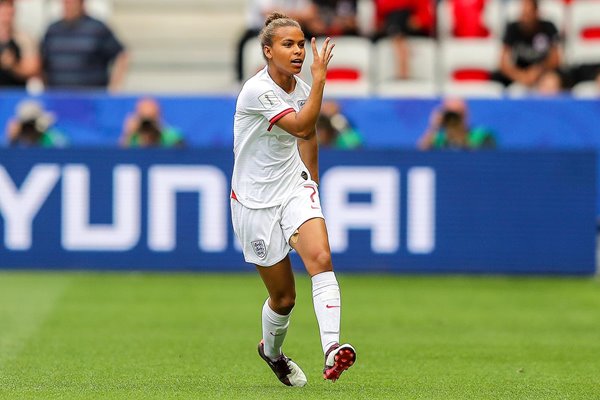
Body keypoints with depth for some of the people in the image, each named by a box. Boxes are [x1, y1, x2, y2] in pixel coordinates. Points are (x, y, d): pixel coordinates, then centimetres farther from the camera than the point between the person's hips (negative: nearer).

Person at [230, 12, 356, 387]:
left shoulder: (301, 88, 2)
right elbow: (302, 126, -28)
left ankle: (332, 348, -38)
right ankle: (271, 350, 36)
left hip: (295, 187, 4)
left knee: (320, 257, -26)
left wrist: (313, 185, 27)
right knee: (284, 297, 4)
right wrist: (320, 78, -29)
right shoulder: (257, 91, -19)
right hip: (256, 200, -4)